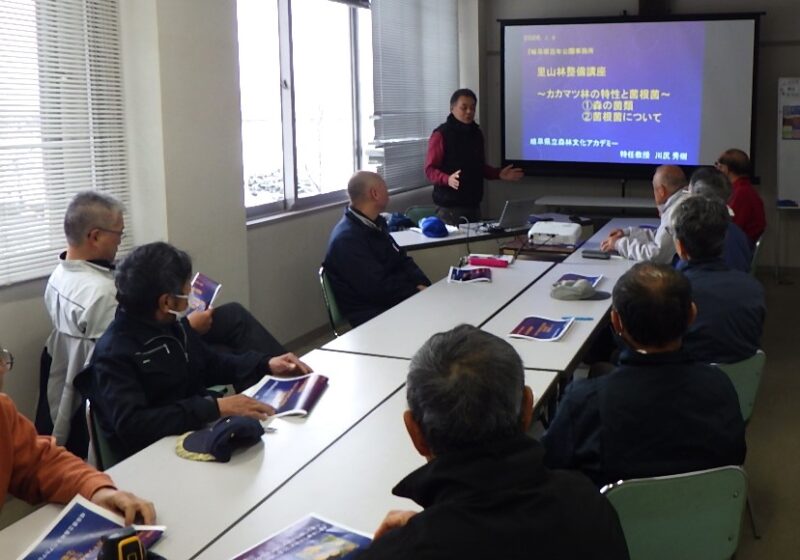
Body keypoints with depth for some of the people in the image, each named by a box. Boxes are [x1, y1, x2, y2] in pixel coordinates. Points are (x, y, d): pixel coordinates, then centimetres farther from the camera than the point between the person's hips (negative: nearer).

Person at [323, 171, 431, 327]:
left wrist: (422, 285, -4)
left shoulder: (374, 224, 12)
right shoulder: (347, 239, -19)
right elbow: (378, 289, -22)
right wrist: (418, 291, -14)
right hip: (371, 316, -9)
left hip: (393, 301, 9)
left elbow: (401, 260, 14)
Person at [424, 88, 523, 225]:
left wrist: (499, 174, 7)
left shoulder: (476, 133, 13)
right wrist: (448, 179, -29)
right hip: (450, 207, -6)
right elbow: (430, 169, -11)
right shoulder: (441, 135, -8)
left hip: (473, 205, 6)